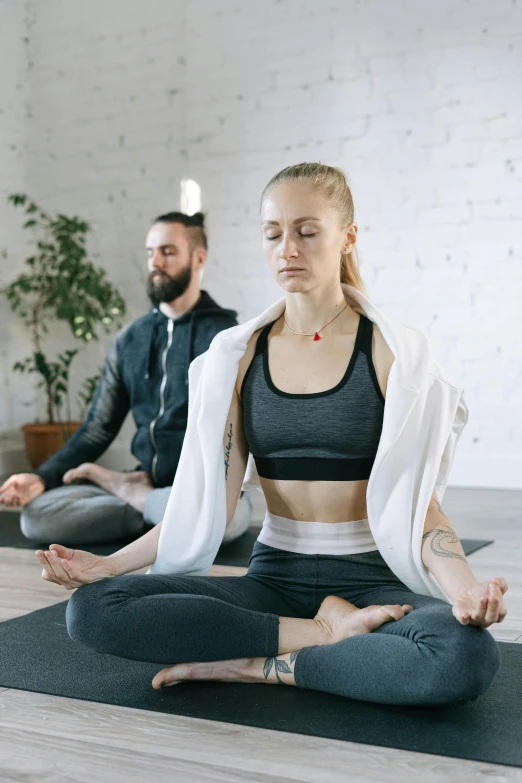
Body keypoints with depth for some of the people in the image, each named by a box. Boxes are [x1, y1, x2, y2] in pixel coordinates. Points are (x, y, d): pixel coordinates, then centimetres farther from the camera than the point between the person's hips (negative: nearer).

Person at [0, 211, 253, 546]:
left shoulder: (226, 335, -3)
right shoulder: (128, 341, 11)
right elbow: (98, 430, 11)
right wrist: (42, 478, -4)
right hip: (147, 481, 3)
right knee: (37, 515, -16)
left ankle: (130, 491, -10)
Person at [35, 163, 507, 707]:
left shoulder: (389, 349, -4)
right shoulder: (242, 355, 4)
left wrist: (464, 586, -27)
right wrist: (109, 564, -9)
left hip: (368, 581, -2)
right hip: (273, 577, 3)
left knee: (467, 656, -36)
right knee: (92, 609, -20)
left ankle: (255, 666, -15)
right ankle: (328, 633, -14)